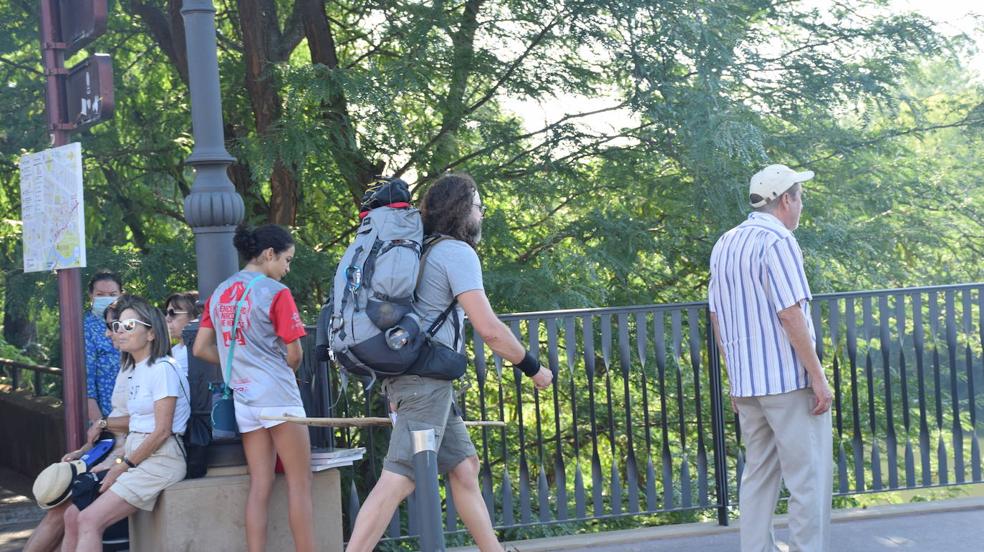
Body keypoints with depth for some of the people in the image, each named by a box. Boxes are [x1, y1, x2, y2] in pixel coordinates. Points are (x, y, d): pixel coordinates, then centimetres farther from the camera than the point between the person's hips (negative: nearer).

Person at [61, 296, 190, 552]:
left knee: (89, 520, -20)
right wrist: (119, 463, 1)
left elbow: (162, 431, -15)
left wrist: (123, 466, -10)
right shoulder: (135, 370, 17)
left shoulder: (163, 368, -11)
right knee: (72, 515, -2)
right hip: (135, 455, 9)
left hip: (160, 460, -9)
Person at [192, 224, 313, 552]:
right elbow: (294, 354, -8)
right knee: (299, 484, 0)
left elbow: (200, 349, 12)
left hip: (244, 398, 6)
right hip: (278, 395, -6)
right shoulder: (276, 293, -9)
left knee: (260, 486, 6)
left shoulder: (219, 294, 10)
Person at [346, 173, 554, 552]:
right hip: (425, 376, -10)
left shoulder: (425, 250, 19)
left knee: (464, 466, 14)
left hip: (408, 373, 10)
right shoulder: (458, 252, -9)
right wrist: (533, 368, -4)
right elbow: (489, 329, -17)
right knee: (397, 480, -14)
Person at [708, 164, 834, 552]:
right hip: (789, 379, -8)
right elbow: (791, 315, -18)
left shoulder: (725, 244, 13)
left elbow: (717, 318, 16)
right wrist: (818, 377, -14)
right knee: (809, 476, -3)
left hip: (747, 382, 8)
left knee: (759, 474, 13)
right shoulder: (777, 241, -12)